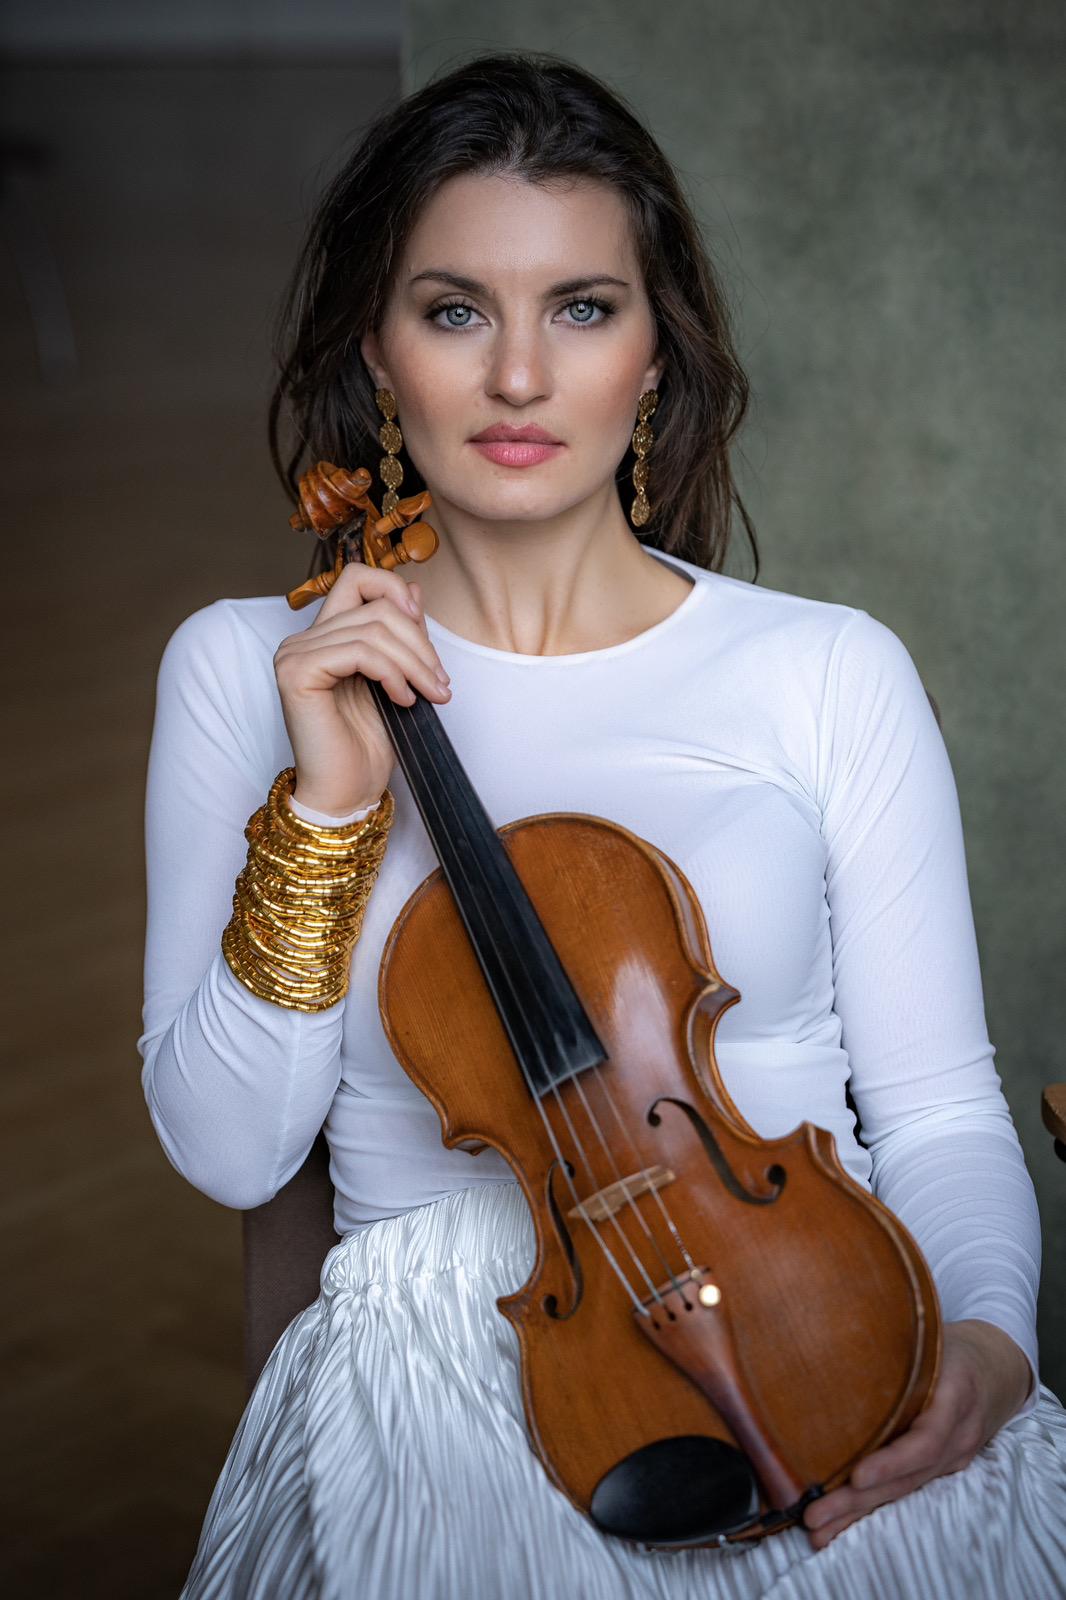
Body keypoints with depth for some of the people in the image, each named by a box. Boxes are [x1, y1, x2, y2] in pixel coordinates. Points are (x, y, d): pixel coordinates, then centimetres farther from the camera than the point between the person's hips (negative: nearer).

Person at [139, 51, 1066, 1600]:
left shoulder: (830, 672, 4)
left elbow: (938, 1104, 3)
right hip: (439, 1357, -2)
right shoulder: (245, 670, 4)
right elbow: (227, 1151, -1)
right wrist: (326, 806, -12)